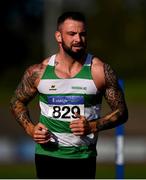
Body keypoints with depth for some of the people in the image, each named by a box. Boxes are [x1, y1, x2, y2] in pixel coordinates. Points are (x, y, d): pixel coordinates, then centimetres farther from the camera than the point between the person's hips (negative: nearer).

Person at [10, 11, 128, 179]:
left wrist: (93, 126, -16)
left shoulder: (100, 71, -6)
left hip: (83, 157, -1)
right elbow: (17, 102, 14)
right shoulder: (38, 72, -2)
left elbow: (121, 111, 0)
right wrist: (30, 128, -4)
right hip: (47, 154, 1)